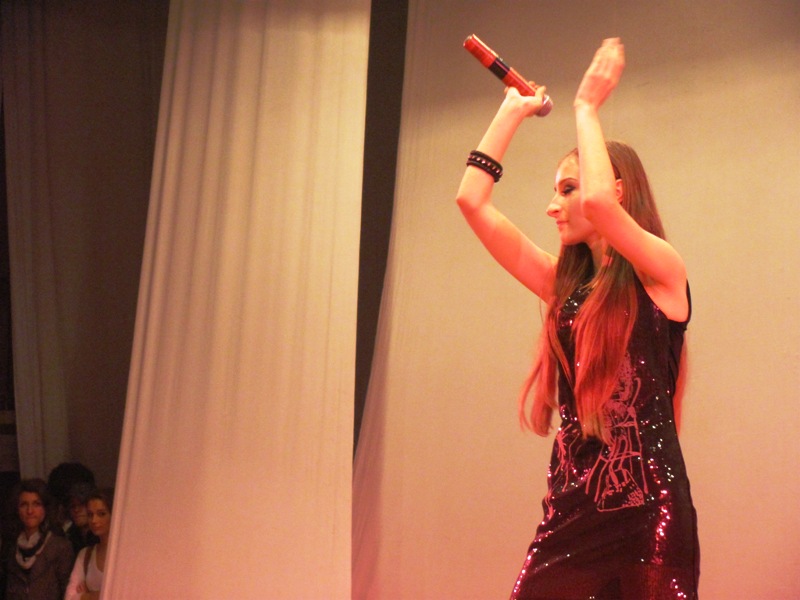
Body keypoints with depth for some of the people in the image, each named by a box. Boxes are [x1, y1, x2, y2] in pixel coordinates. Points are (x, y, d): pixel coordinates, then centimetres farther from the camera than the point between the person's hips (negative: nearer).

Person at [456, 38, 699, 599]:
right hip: (571, 507, 5)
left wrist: (587, 107, -9)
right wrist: (513, 111, 15)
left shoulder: (662, 273, -3)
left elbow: (599, 201, -23)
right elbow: (473, 201, 8)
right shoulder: (564, 283, 13)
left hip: (647, 511, -5)